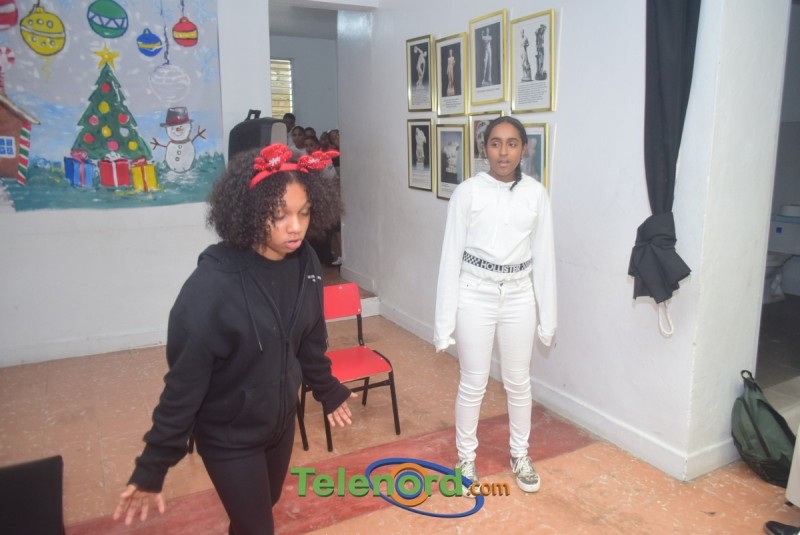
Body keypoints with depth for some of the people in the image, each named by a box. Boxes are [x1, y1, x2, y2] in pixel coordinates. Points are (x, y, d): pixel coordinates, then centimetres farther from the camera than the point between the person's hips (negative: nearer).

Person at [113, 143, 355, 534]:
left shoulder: (304, 263, -11)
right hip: (229, 438, -5)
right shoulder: (211, 286, -29)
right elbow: (184, 383, -22)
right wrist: (152, 466, -16)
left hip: (281, 422, 6)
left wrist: (328, 391, 16)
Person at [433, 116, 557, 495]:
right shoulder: (467, 192, -8)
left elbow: (543, 257, 3)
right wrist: (444, 319, -7)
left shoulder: (536, 194, -1)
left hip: (519, 296, 3)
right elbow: (451, 255, -7)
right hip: (475, 295, -2)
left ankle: (520, 455, 38)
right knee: (473, 384, 10)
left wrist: (548, 316, 5)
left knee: (518, 381, 16)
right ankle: (466, 458, 31)